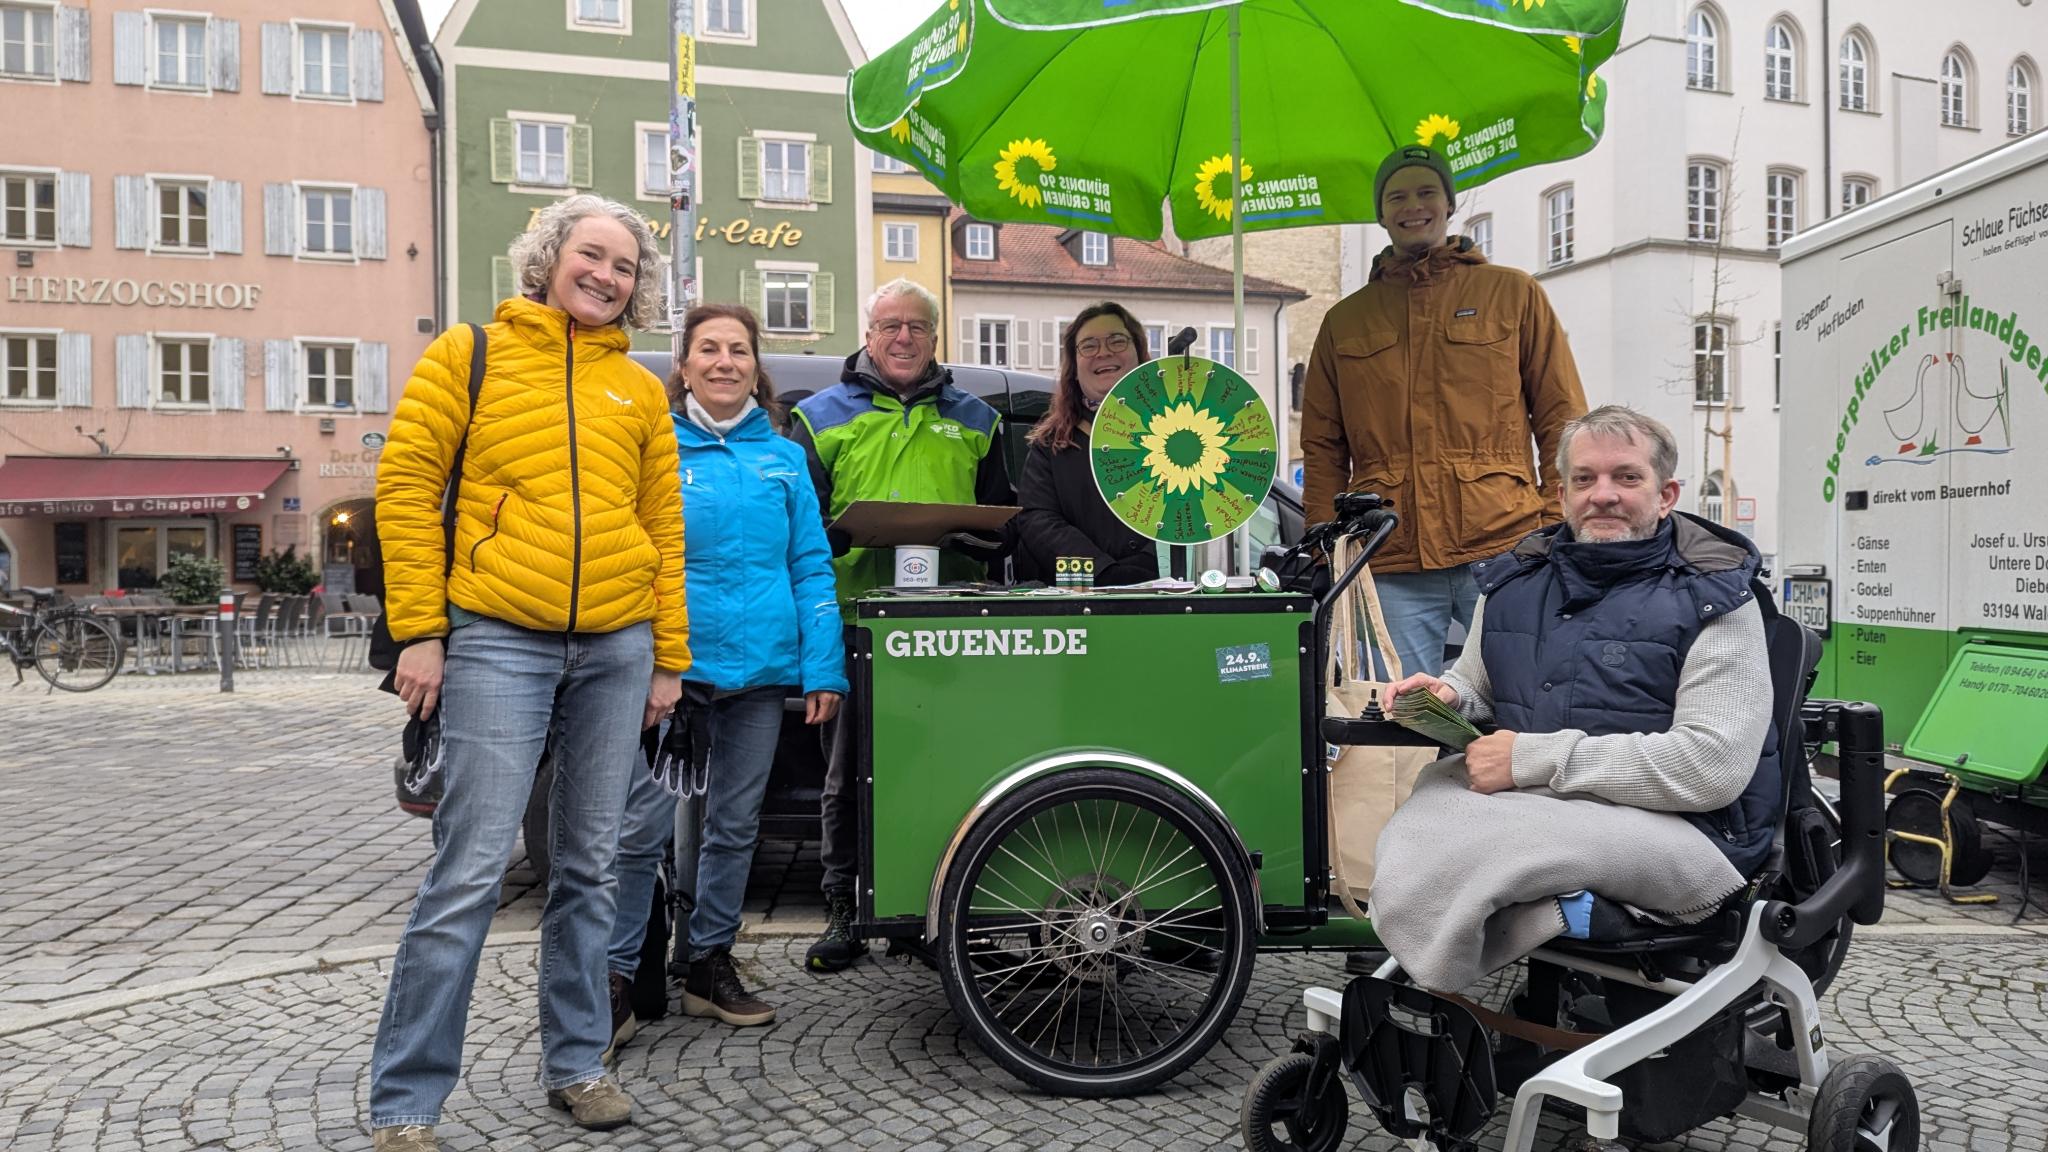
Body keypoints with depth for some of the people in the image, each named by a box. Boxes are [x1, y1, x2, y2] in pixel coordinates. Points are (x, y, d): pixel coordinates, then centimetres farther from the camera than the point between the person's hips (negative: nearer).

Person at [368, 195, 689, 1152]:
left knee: (589, 866, 10)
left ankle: (575, 1063, 25)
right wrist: (419, 631, -6)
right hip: (496, 640, -4)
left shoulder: (640, 391, 15)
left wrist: (669, 658, 9)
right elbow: (406, 484, 1)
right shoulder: (469, 356, 6)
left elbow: (663, 528, 13)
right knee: (472, 870, -6)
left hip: (616, 648, 4)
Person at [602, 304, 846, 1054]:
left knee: (735, 825, 12)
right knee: (641, 828, -5)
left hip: (761, 664, 3)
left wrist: (824, 668, -1)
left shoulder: (785, 459, 11)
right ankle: (615, 980, 7)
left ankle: (708, 964, 26)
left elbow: (812, 567, 8)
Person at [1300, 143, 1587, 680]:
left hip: (1504, 551, -1)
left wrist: (1560, 531, -2)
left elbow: (1561, 417, 9)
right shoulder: (1345, 320, 16)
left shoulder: (1513, 294, 12)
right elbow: (1322, 446, 14)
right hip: (1391, 566, 1)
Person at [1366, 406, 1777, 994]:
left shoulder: (1712, 598, -2)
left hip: (1673, 829, -5)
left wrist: (1533, 758, -17)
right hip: (1530, 804, 5)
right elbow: (1477, 686, 29)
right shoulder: (1515, 580, 16)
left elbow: (1712, 766, -15)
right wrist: (1447, 696, 1)